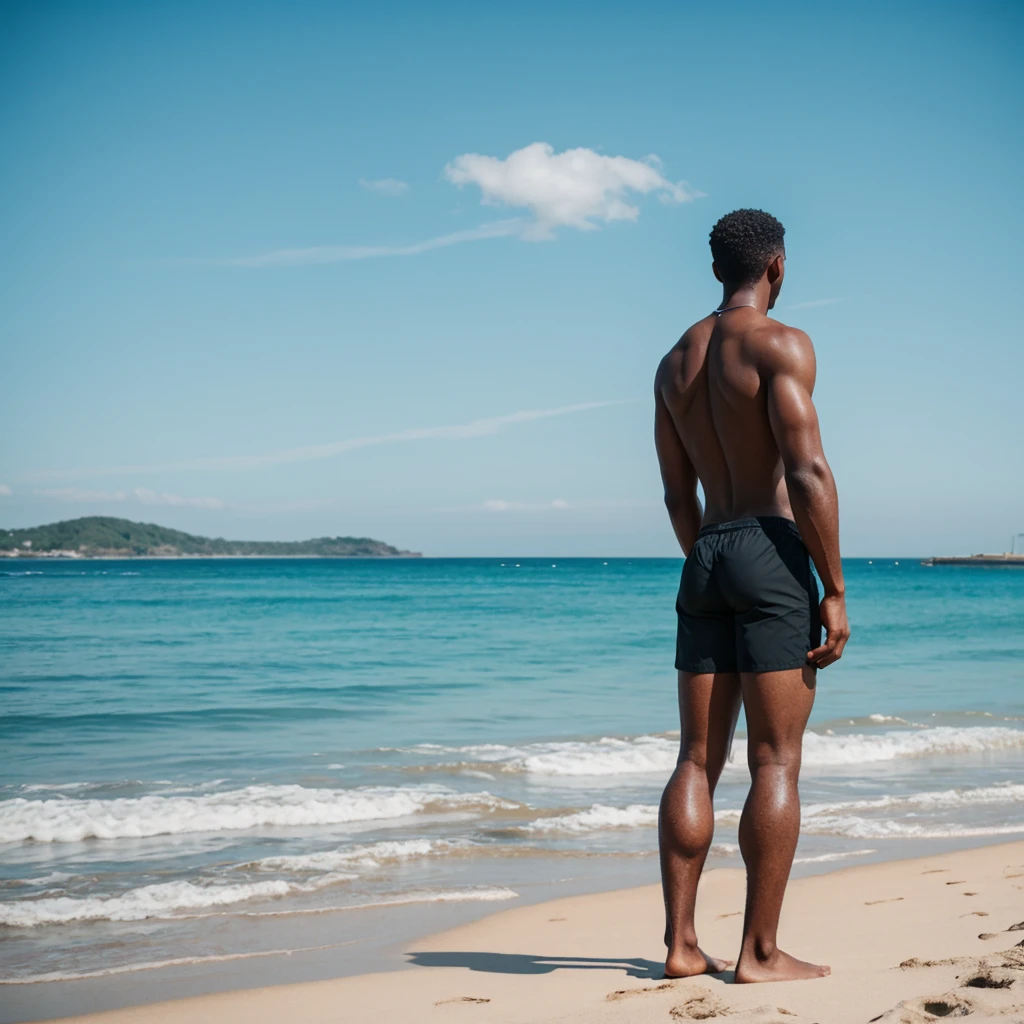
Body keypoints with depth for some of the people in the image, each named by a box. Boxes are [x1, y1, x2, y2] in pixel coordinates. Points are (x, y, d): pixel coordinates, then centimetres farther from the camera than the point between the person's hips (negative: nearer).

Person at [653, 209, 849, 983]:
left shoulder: (676, 361, 16)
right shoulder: (781, 345, -6)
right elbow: (808, 475, -15)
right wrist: (835, 592, -12)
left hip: (705, 560, 7)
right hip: (773, 550, -7)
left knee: (699, 759, 7)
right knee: (777, 761, -3)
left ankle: (681, 943, 8)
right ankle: (760, 952, -1)